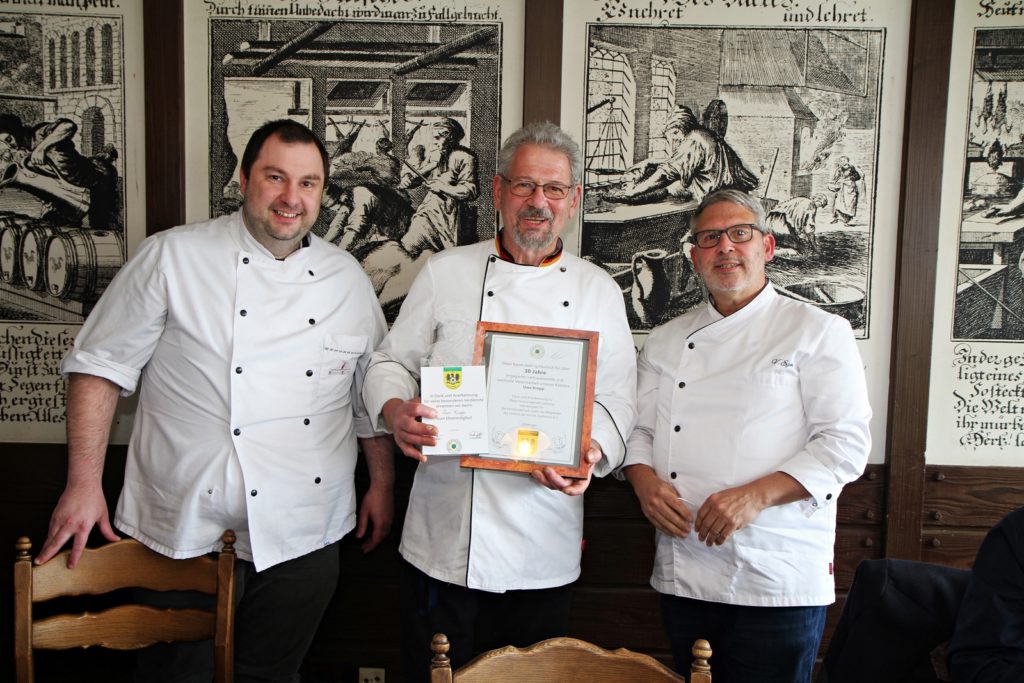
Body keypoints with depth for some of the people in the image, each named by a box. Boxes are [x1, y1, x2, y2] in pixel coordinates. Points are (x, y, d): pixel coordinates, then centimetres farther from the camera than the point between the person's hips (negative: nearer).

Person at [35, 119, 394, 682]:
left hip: (304, 538, 3)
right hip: (189, 531, -2)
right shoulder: (172, 257, -5)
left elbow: (372, 394, 13)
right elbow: (101, 365, -2)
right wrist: (84, 483, -8)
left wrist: (382, 486, 12)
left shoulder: (347, 277, 6)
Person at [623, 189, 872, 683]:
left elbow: (846, 443, -8)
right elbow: (637, 429, 16)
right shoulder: (666, 341, 13)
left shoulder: (818, 331, -1)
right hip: (683, 574, 4)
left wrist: (756, 495, -20)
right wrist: (643, 477, -7)